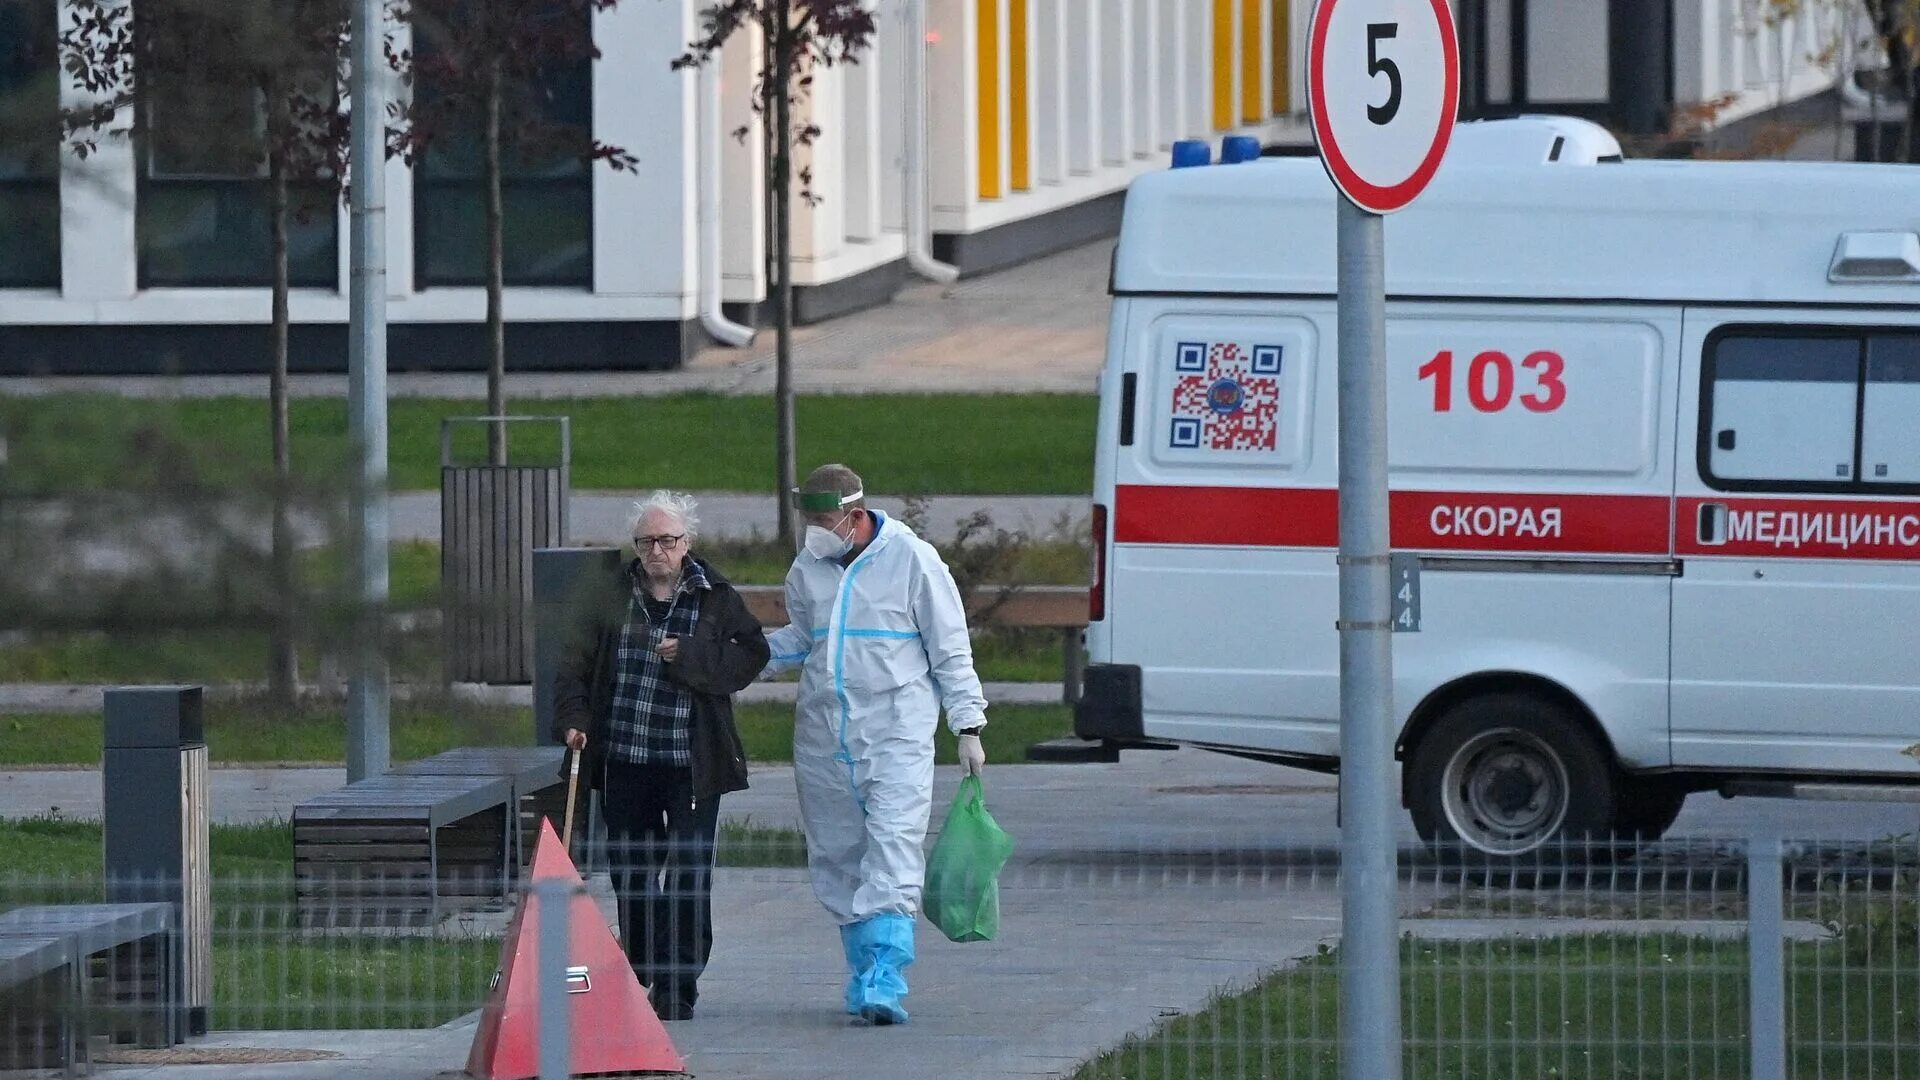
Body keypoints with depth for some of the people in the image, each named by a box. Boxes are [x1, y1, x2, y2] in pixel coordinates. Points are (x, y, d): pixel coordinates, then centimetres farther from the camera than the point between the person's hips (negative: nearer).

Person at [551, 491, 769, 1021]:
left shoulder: (716, 599, 2)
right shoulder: (613, 598, 7)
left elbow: (749, 657, -7)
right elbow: (575, 664, 10)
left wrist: (688, 656, -17)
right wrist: (574, 718, -5)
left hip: (692, 764, -3)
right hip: (623, 762, 3)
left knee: (687, 878, -6)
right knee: (630, 876, 9)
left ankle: (678, 989, -1)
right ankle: (642, 976, 21)